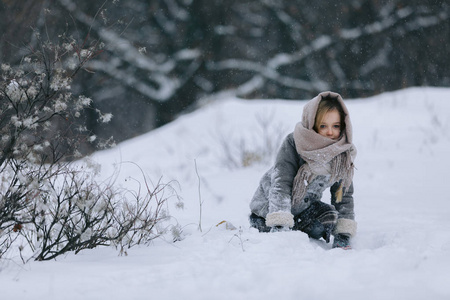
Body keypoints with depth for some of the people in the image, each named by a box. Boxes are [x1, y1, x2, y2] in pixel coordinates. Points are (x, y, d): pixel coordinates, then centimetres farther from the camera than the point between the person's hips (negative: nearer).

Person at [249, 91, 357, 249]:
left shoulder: (343, 153, -11)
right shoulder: (293, 143, -24)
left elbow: (344, 196, -3)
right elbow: (281, 183, -31)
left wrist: (343, 235, -13)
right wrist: (279, 224, -44)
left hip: (305, 205, 4)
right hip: (271, 205, -3)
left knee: (328, 218, -24)